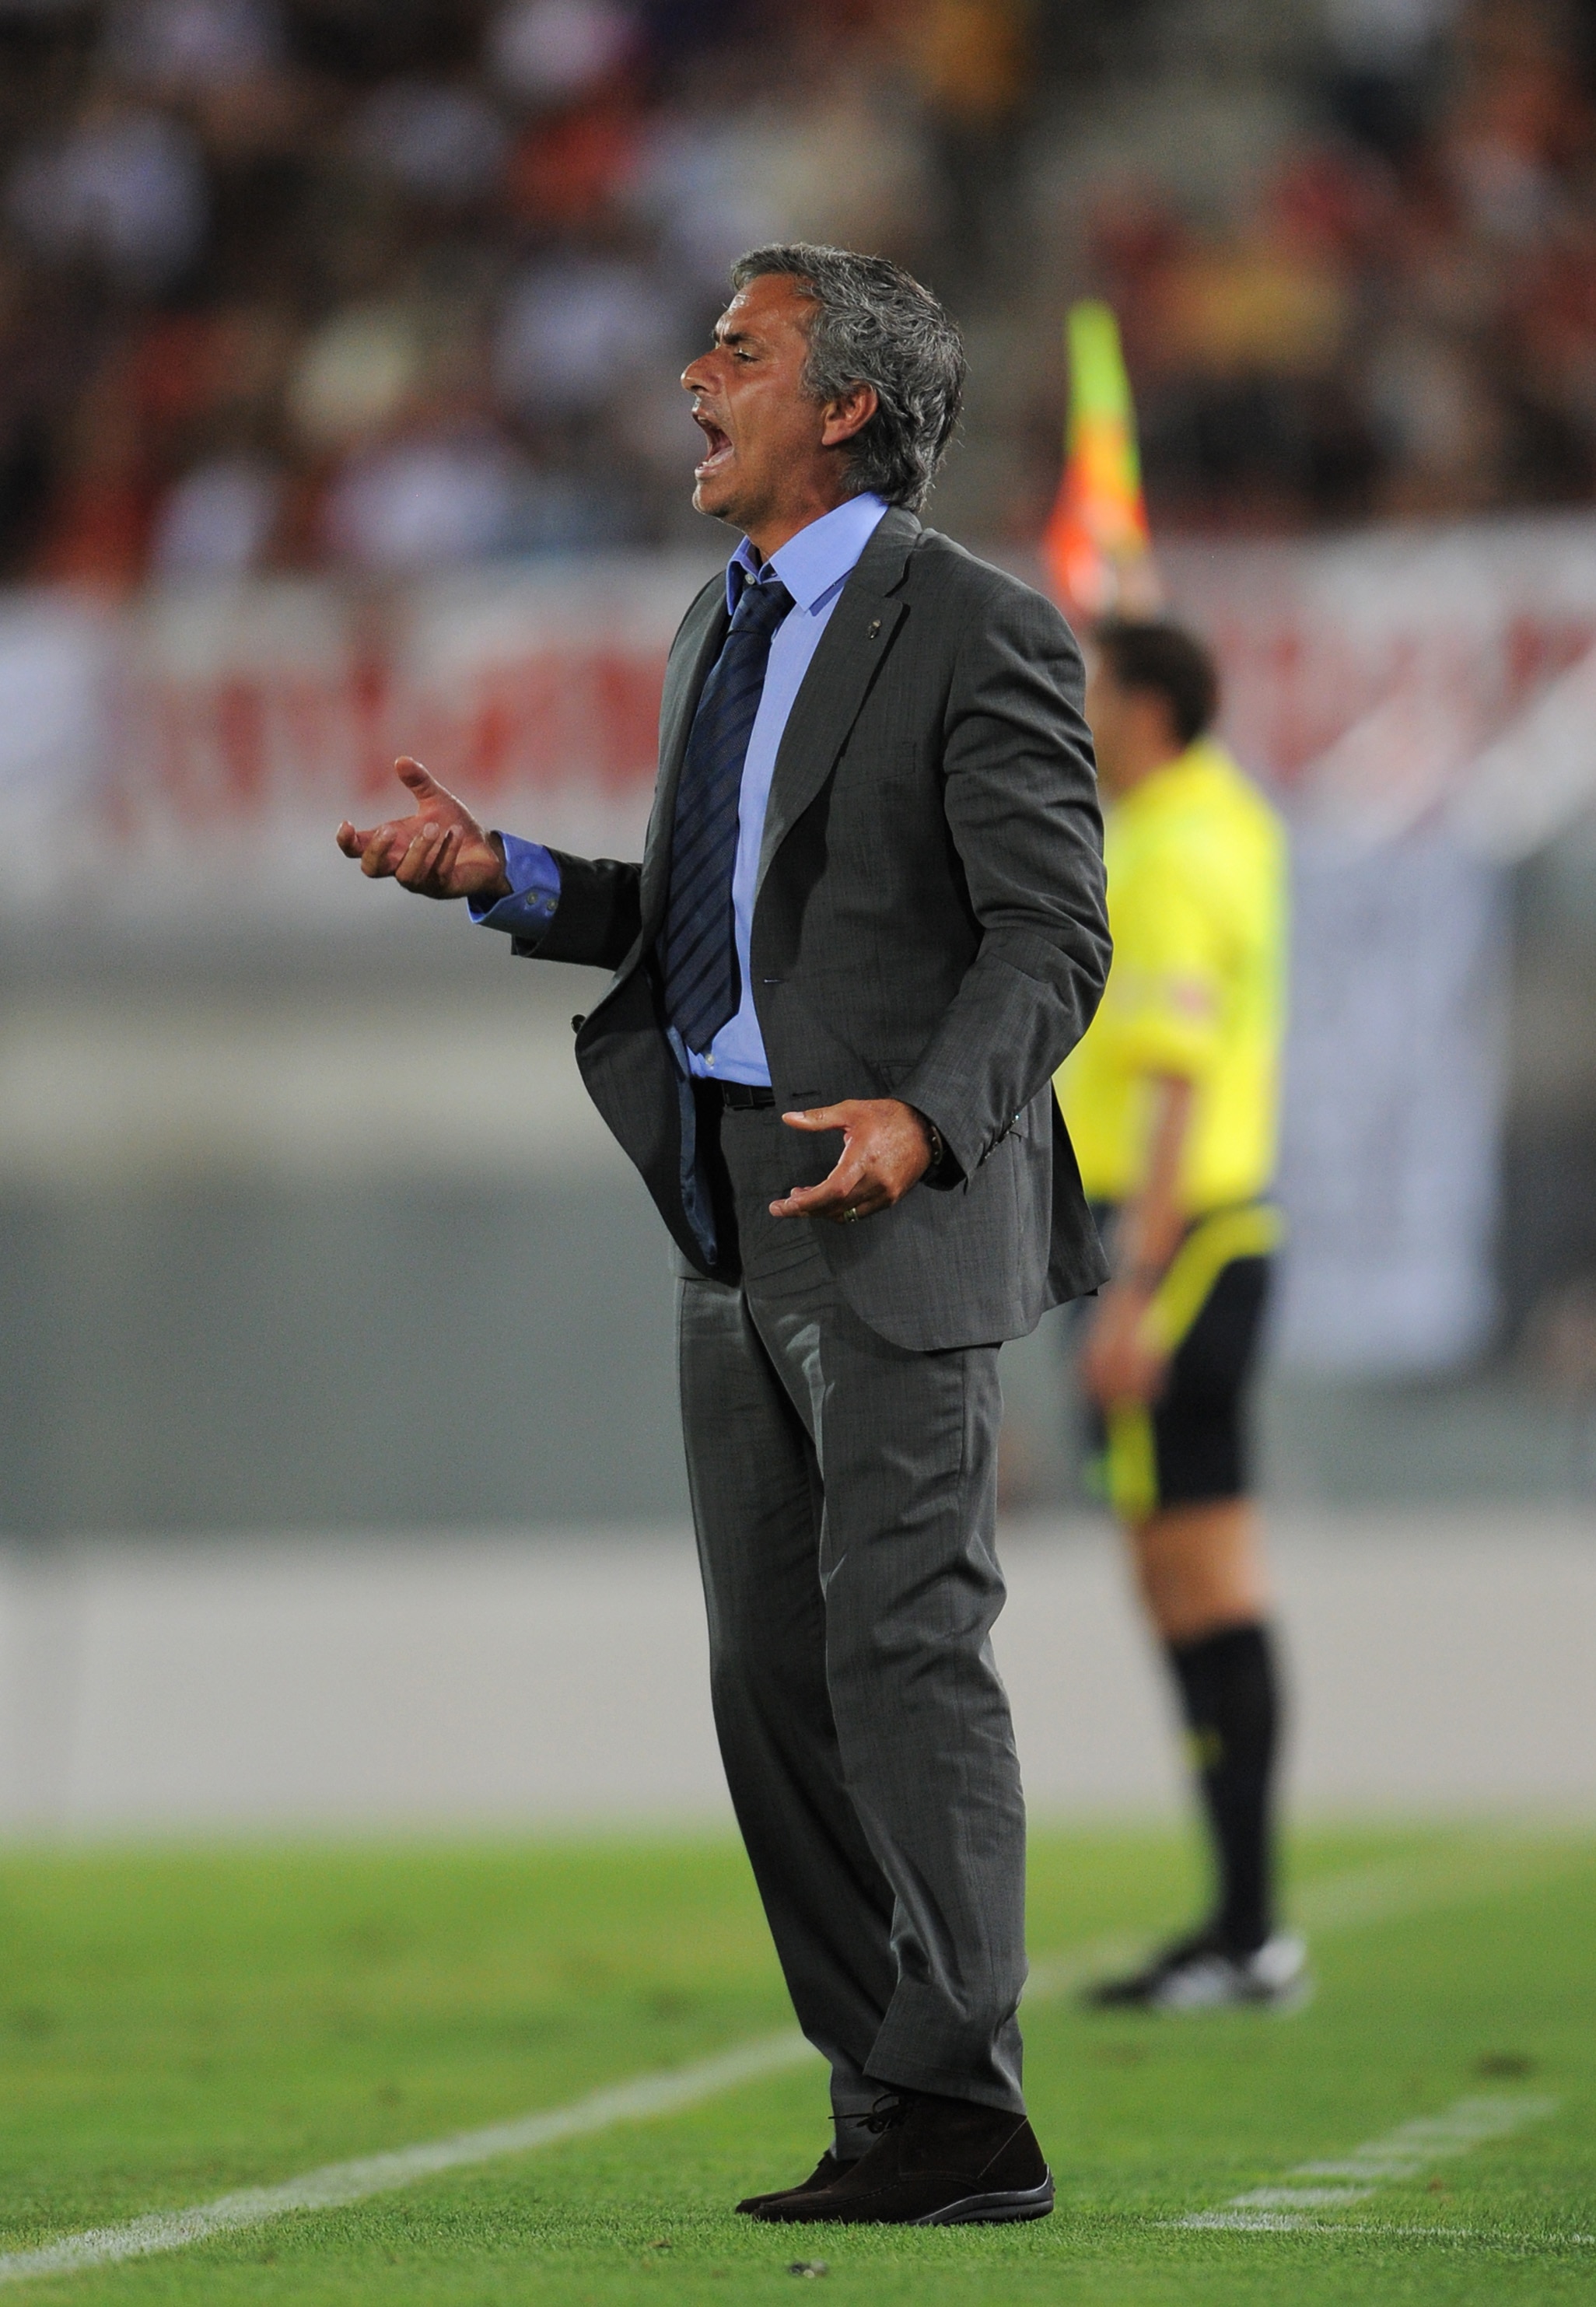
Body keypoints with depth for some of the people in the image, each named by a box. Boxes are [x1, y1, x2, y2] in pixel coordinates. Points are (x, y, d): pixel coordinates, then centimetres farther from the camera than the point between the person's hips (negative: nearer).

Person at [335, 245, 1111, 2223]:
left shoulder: (976, 633, -9)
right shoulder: (723, 629, 17)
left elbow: (1050, 937, -14)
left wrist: (930, 1116, -30)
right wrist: (503, 876, 9)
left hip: (901, 1213, -9)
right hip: (736, 1213, 9)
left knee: (903, 1651, -9)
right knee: (775, 1676, 7)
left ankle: (961, 2117, -5)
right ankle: (888, 2109, 12)